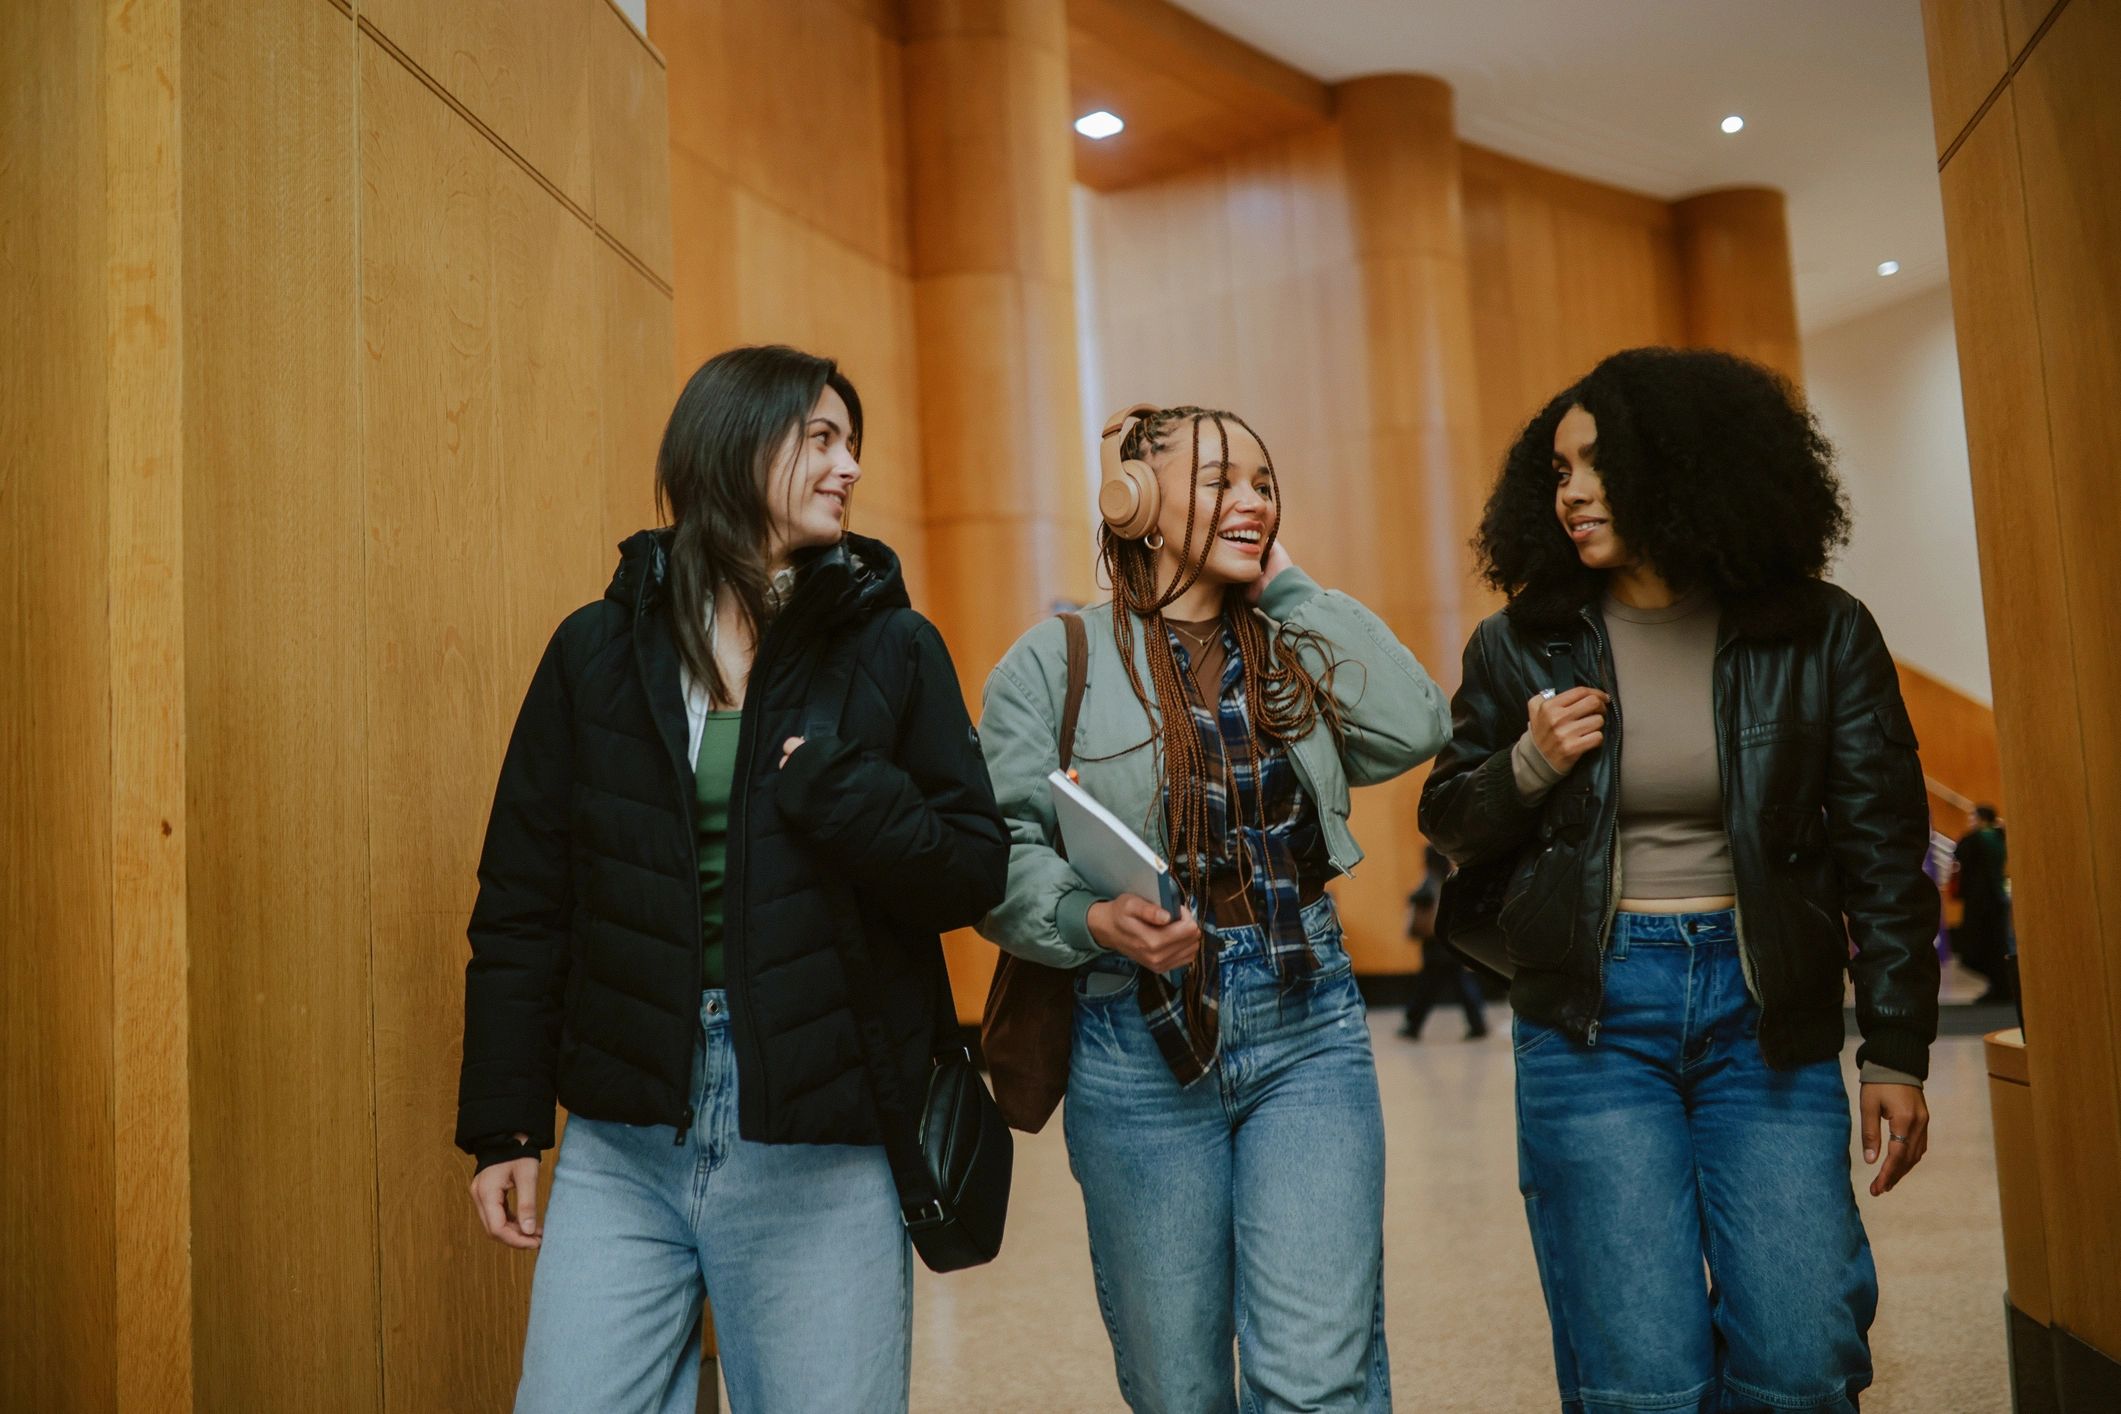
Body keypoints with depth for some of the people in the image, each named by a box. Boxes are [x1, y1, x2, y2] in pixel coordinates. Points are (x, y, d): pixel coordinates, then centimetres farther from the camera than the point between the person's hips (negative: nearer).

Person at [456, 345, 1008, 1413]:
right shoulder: (600, 648, 4)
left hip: (820, 1166, 0)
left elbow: (976, 872, 0)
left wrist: (835, 790, -16)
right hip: (620, 1151, 1)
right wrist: (503, 1127, 5)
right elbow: (522, 901, 6)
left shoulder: (890, 645, 2)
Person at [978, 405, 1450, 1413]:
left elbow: (1414, 729, -6)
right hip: (1139, 1041, -2)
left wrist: (1290, 587, 0)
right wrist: (1094, 920, -24)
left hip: (1306, 1027, 2)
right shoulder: (1055, 662, 0)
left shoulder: (1297, 647, 11)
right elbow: (1001, 850, -5)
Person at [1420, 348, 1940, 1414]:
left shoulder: (1821, 636, 1)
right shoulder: (1523, 646, 2)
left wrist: (1897, 1054, 3)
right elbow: (1450, 824, 12)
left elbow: (1883, 856, 5)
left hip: (1765, 1016, 0)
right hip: (1594, 1020, 0)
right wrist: (1528, 767, -9)